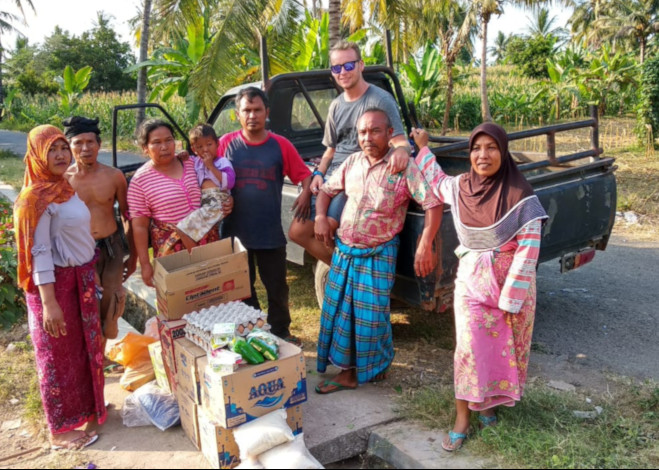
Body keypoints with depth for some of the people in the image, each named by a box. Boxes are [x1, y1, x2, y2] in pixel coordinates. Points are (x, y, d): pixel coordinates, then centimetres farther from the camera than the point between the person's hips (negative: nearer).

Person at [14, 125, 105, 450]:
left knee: (83, 347, 20)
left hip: (81, 279, 8)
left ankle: (85, 404, 39)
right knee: (59, 356, 4)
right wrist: (49, 303, -23)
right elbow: (39, 253, -21)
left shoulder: (65, 188, 7)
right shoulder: (36, 198, -19)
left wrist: (89, 277, 17)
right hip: (56, 283, -8)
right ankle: (60, 431, 19)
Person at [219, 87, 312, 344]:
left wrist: (305, 194, -17)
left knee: (277, 287, 12)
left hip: (271, 233, 0)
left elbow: (305, 174, 2)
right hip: (235, 231, 1)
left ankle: (281, 332, 33)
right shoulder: (226, 143, -1)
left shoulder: (281, 145, -2)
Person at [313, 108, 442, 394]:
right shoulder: (352, 162, 2)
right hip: (344, 250, 6)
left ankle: (377, 366, 27)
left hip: (378, 255, -5)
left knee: (371, 315, 3)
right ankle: (348, 370, 25)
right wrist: (320, 216, -3)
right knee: (340, 311, 10)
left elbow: (433, 205, -17)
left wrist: (425, 247, -22)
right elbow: (327, 190, 15)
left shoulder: (404, 167, -14)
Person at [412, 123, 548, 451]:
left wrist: (511, 299, -17)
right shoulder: (459, 187, -1)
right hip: (471, 282, 2)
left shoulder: (520, 196, -14)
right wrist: (423, 148, 25)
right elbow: (436, 181, 24)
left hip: (512, 284, -2)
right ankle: (462, 418, 9)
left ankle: (489, 402, 32)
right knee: (469, 349, -1)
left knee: (503, 349, 10)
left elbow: (528, 250, -15)